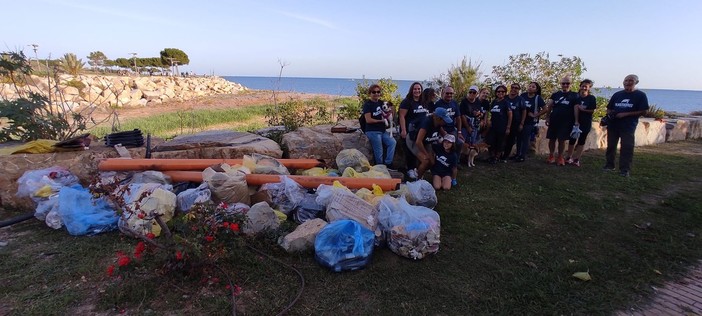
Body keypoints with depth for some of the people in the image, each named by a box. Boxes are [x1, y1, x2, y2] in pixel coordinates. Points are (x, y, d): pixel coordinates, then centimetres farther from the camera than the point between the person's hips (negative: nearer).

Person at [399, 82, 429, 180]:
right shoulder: (407, 102, -9)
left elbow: (427, 115, 23)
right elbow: (402, 116, -15)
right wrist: (403, 130, -23)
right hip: (410, 131, -7)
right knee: (410, 150, -2)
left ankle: (414, 167, 22)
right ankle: (410, 170, 7)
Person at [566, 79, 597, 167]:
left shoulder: (592, 98, -3)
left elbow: (592, 110, -4)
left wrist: (583, 110, -16)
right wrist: (577, 108, -12)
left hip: (586, 123, -1)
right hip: (574, 121, 1)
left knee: (581, 141, 4)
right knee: (572, 139, 5)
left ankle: (576, 159, 8)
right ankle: (569, 157, 17)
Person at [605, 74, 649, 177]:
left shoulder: (640, 95, -1)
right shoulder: (617, 94, 12)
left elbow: (643, 111, -7)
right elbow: (609, 108, 17)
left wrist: (625, 114, -16)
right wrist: (609, 114, -6)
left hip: (628, 127, -4)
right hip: (613, 125, 4)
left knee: (627, 148, -5)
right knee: (611, 146, 9)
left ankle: (625, 169, -1)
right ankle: (609, 165, 21)